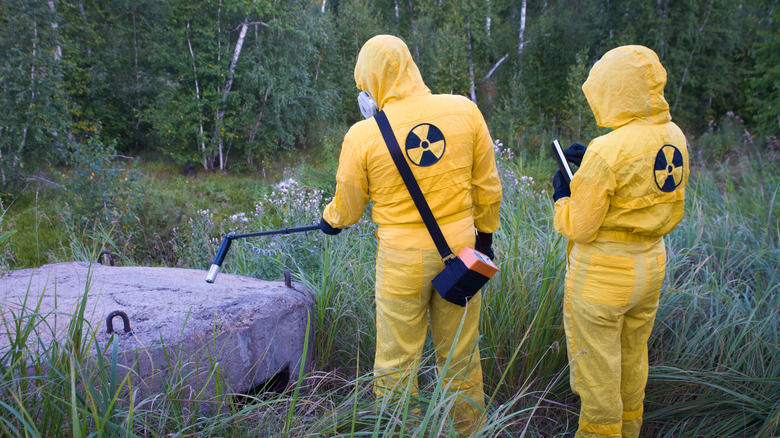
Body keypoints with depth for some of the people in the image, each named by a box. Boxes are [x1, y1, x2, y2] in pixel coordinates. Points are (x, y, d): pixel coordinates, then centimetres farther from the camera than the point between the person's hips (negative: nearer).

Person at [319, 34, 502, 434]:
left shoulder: (363, 136, -10)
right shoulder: (464, 110, -4)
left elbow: (346, 211, 1)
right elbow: (487, 186, 4)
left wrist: (329, 220, 24)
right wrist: (485, 234, 18)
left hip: (402, 258, -3)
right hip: (459, 250, 3)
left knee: (396, 364, 12)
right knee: (461, 357, 17)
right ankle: (468, 428, 33)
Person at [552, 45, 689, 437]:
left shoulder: (608, 151, -25)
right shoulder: (674, 137, -2)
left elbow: (578, 228, -19)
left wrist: (562, 195, 0)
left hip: (603, 272, -8)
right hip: (650, 264, 8)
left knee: (596, 365, 10)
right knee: (632, 358, 25)